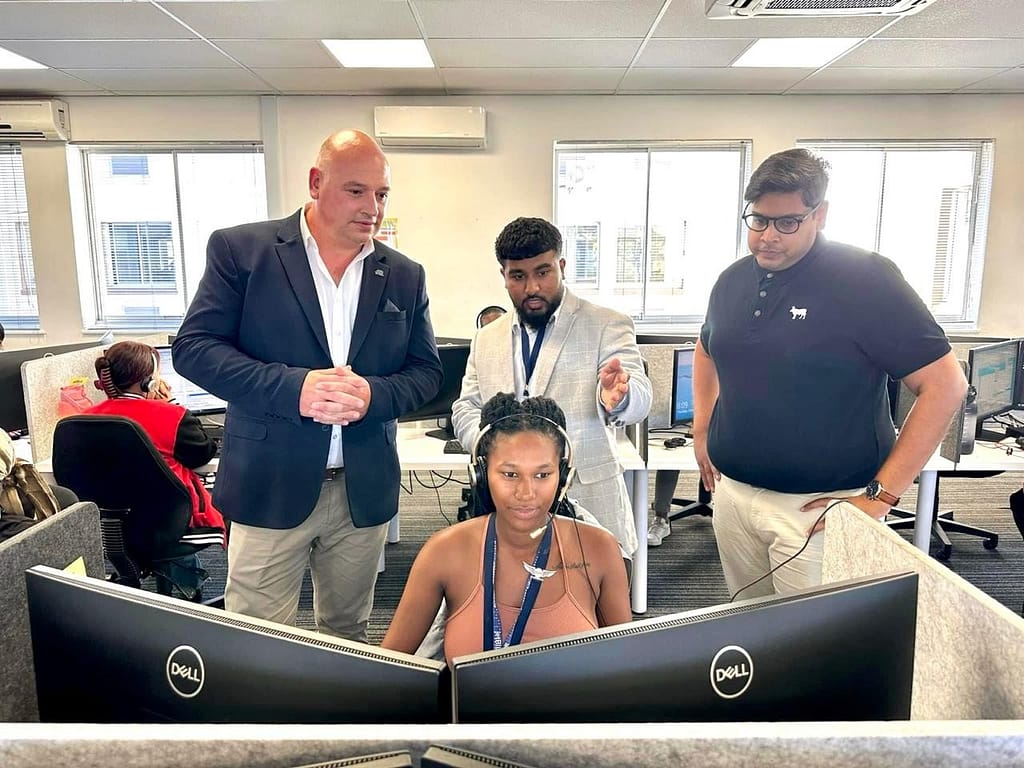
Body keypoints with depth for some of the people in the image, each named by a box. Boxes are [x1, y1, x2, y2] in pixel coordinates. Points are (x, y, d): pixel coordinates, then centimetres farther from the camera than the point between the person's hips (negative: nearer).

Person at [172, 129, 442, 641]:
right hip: (270, 485, -3)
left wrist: (372, 394, -14)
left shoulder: (405, 277, 7)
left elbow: (426, 371, 8)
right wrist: (293, 387, -21)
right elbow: (193, 348, -6)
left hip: (365, 491, 3)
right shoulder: (240, 250, -2)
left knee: (346, 635, 18)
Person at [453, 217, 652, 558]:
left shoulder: (607, 326, -3)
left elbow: (639, 396, -14)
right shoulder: (486, 339, 11)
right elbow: (465, 409, 11)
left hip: (588, 501, -3)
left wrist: (617, 397, -39)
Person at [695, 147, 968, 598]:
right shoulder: (732, 280, 6)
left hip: (817, 509, -5)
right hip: (732, 493, 6)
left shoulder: (866, 279, -12)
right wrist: (701, 431, 13)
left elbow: (945, 385, -14)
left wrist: (881, 495, -16)